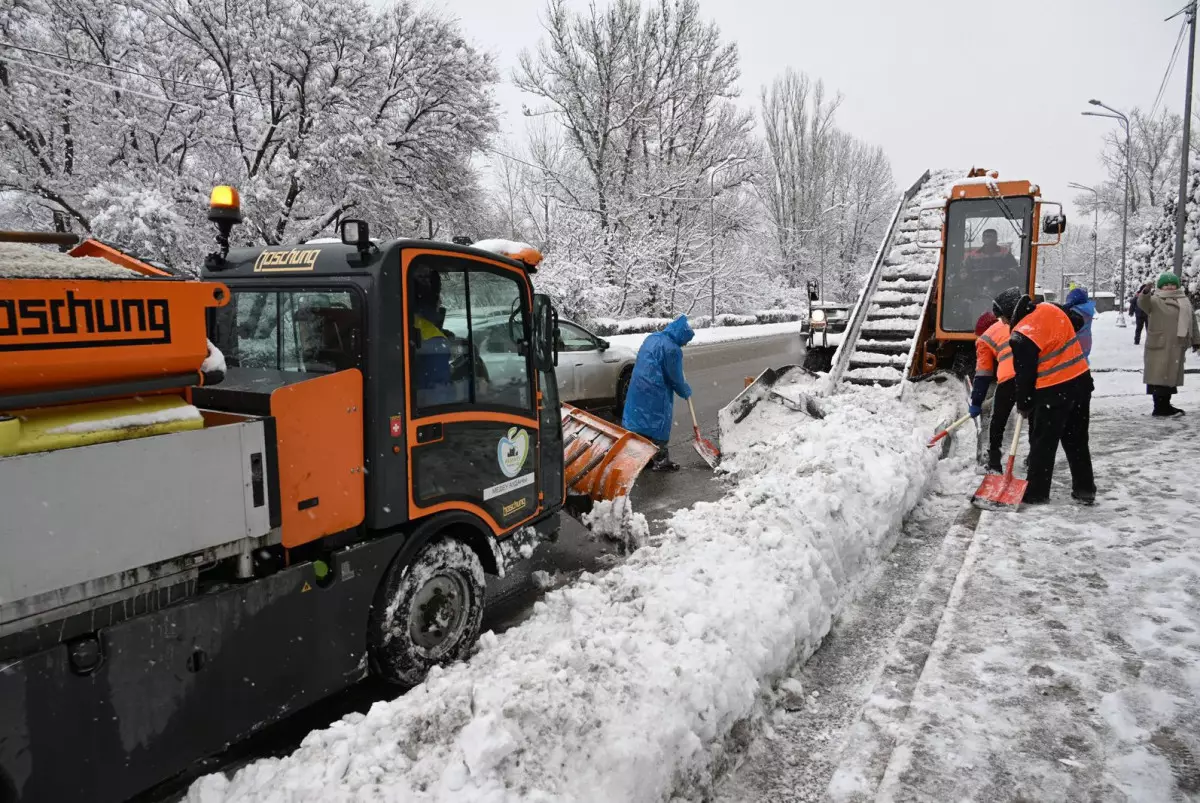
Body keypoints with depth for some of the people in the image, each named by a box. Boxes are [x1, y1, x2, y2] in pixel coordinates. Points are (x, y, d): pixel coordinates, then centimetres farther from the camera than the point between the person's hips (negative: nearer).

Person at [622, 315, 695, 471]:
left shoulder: (651, 338, 11)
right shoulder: (672, 349, -16)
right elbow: (675, 378, -10)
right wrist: (685, 392, 7)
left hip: (637, 389, 8)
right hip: (655, 394, -8)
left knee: (639, 420, 14)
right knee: (658, 424, 3)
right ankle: (660, 461, 10)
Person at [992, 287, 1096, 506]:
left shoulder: (1021, 336, -19)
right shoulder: (1051, 309, 3)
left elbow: (1024, 375, -13)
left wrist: (1024, 405, 2)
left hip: (1053, 392, -8)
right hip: (1081, 381, 8)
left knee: (1043, 444, 5)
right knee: (1077, 441, 17)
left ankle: (1036, 494, 13)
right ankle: (1085, 490, 24)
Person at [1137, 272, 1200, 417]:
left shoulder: (1184, 301, 15)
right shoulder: (1155, 300, -5)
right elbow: (1143, 303, -29)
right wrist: (1145, 293, -50)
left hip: (1176, 347, 7)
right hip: (1159, 346, -7)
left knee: (1171, 376, 13)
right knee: (1159, 377, -6)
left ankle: (1165, 406, 24)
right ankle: (1159, 408, -2)